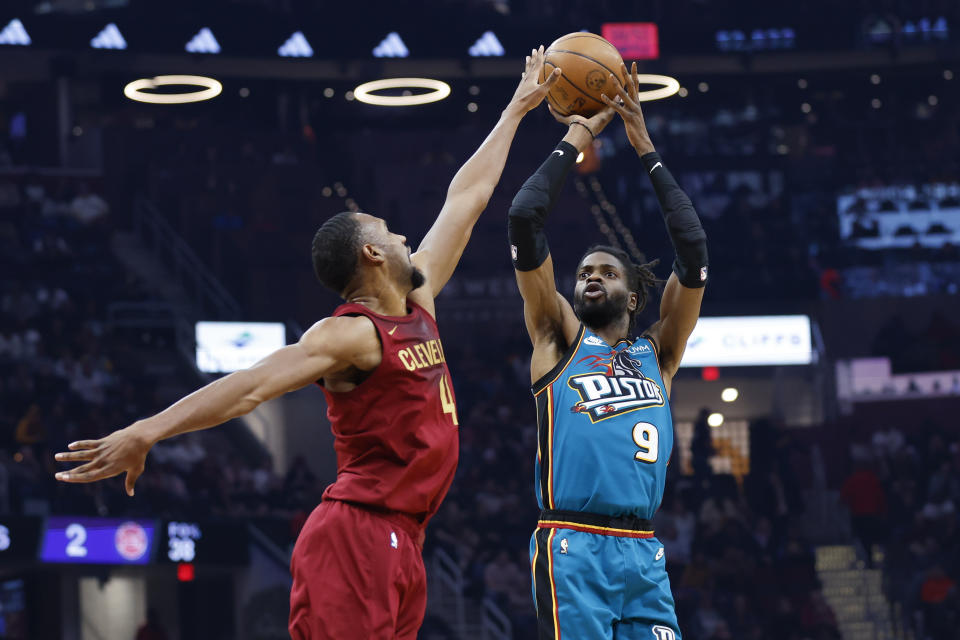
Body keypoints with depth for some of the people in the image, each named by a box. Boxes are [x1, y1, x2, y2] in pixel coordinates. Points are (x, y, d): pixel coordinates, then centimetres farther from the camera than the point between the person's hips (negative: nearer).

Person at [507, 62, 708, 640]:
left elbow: (693, 248, 15)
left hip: (643, 554, 4)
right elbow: (525, 218, 6)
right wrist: (576, 140, 14)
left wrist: (647, 150, 16)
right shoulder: (560, 337, 14)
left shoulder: (657, 353, 21)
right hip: (572, 548, -4)